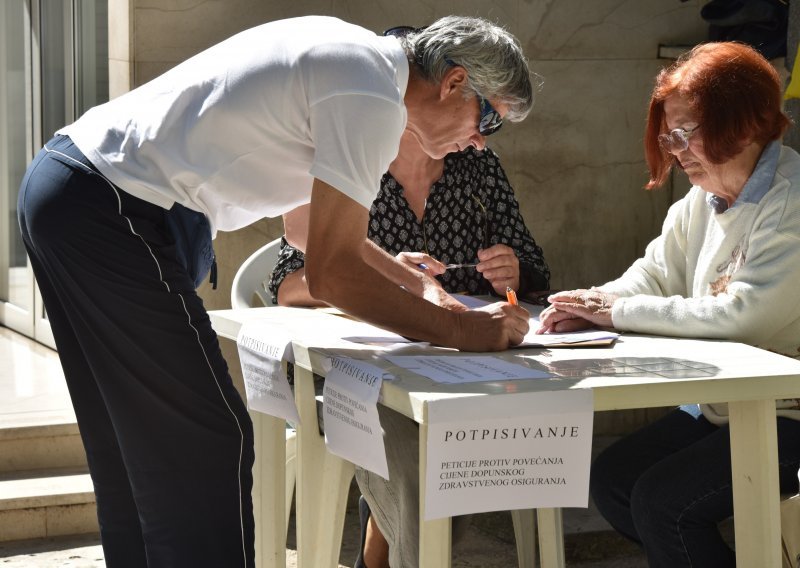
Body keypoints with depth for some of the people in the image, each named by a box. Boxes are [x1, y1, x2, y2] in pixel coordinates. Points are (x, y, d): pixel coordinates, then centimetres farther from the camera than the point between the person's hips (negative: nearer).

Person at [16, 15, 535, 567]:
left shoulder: (347, 54, 16)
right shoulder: (374, 101, -14)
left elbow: (304, 221, 27)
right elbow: (331, 273, -15)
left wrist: (418, 284, 21)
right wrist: (462, 329, -8)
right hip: (112, 211, -11)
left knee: (132, 450, 17)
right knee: (208, 449, -7)